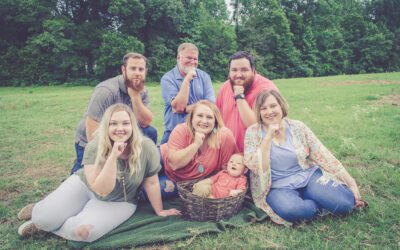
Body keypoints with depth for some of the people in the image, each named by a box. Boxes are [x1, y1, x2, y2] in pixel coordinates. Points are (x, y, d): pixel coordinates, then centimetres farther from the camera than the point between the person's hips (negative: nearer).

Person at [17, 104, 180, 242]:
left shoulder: (146, 148, -24)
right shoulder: (95, 147, -22)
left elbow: (151, 182, -10)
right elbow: (102, 190, -28)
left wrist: (159, 211, -1)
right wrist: (113, 156, -38)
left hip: (118, 201, 0)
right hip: (85, 185, 1)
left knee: (83, 231, -25)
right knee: (45, 217, -18)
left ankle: (45, 225, 7)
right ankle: (41, 212, 21)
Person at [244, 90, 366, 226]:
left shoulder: (297, 127, -1)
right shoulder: (253, 132, -6)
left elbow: (323, 156, 0)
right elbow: (256, 168, -16)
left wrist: (351, 182, -1)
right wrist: (268, 137, -23)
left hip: (309, 177, 2)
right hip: (279, 187, -1)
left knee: (345, 202, -22)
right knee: (290, 209, -35)